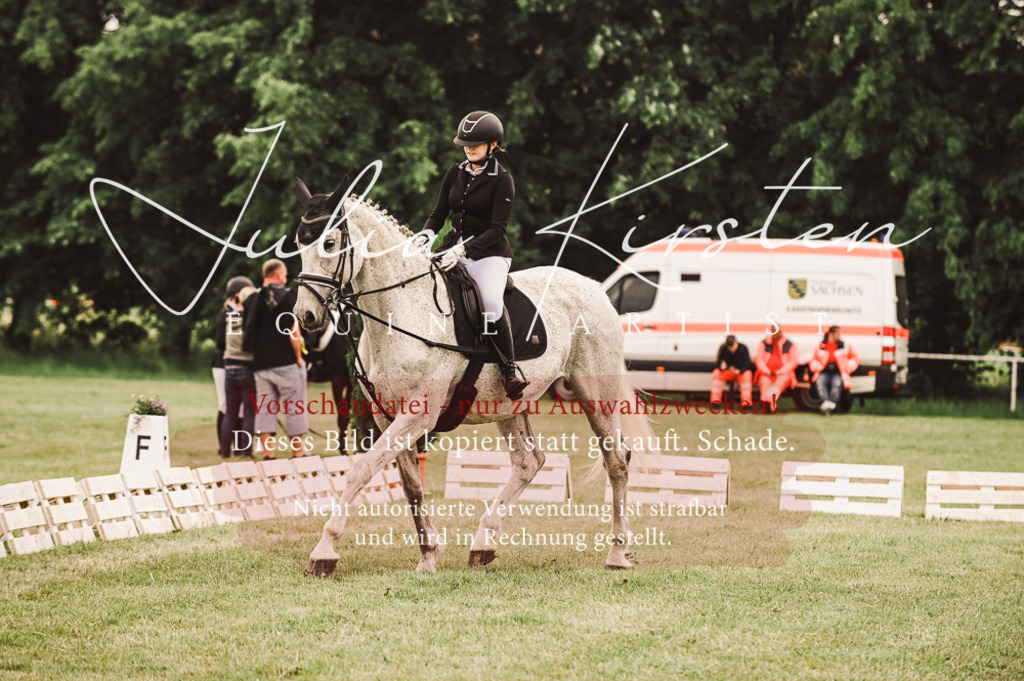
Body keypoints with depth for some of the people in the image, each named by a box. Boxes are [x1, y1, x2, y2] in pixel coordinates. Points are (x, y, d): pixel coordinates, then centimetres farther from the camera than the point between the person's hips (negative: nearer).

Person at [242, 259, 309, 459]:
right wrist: (299, 357, -3)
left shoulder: (252, 300, 10)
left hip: (261, 364, 5)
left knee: (265, 410, 5)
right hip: (286, 361, -5)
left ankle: (268, 454, 2)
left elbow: (249, 331, 14)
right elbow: (293, 330, -12)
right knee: (294, 409, 3)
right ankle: (298, 453, 5)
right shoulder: (287, 296, -6)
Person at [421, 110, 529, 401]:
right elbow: (439, 213, 14)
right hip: (454, 248, 6)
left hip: (489, 252, -6)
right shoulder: (455, 173, 10)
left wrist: (463, 249, -25)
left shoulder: (502, 180, -7)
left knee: (492, 301, -31)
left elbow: (497, 228, -14)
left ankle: (510, 374, -21)